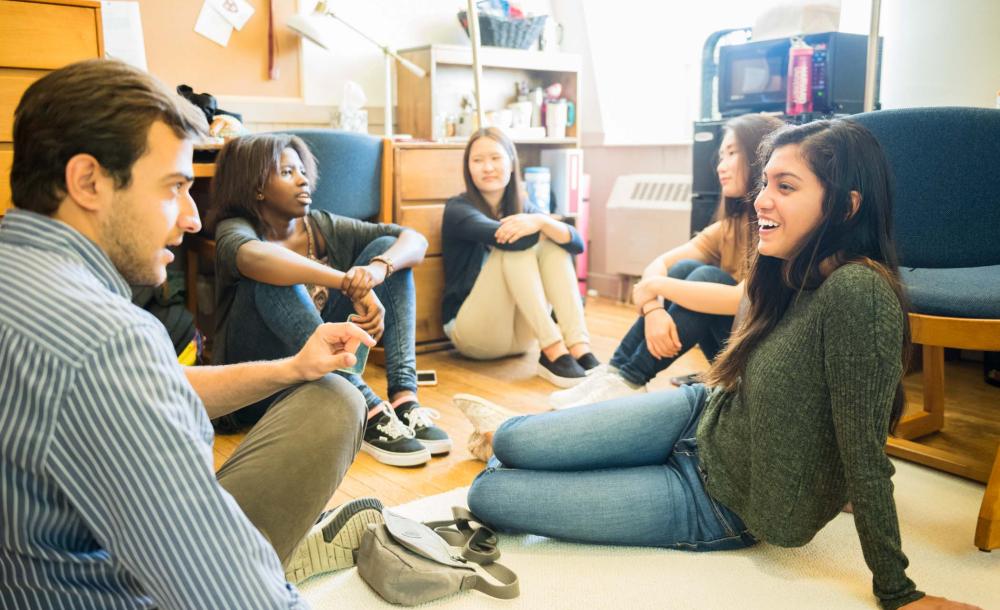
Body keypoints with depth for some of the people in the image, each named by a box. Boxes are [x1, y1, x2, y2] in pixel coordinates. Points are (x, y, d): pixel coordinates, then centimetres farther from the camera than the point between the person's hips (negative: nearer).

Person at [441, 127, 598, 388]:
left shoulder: (522, 206, 6)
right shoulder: (458, 208, -9)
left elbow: (577, 243, -12)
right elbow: (502, 237, -30)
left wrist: (541, 221, -32)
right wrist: (541, 227, -12)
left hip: (520, 334, 5)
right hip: (470, 328, -5)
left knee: (552, 242, -14)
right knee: (516, 243, -24)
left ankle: (578, 348, -29)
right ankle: (553, 353, -31)